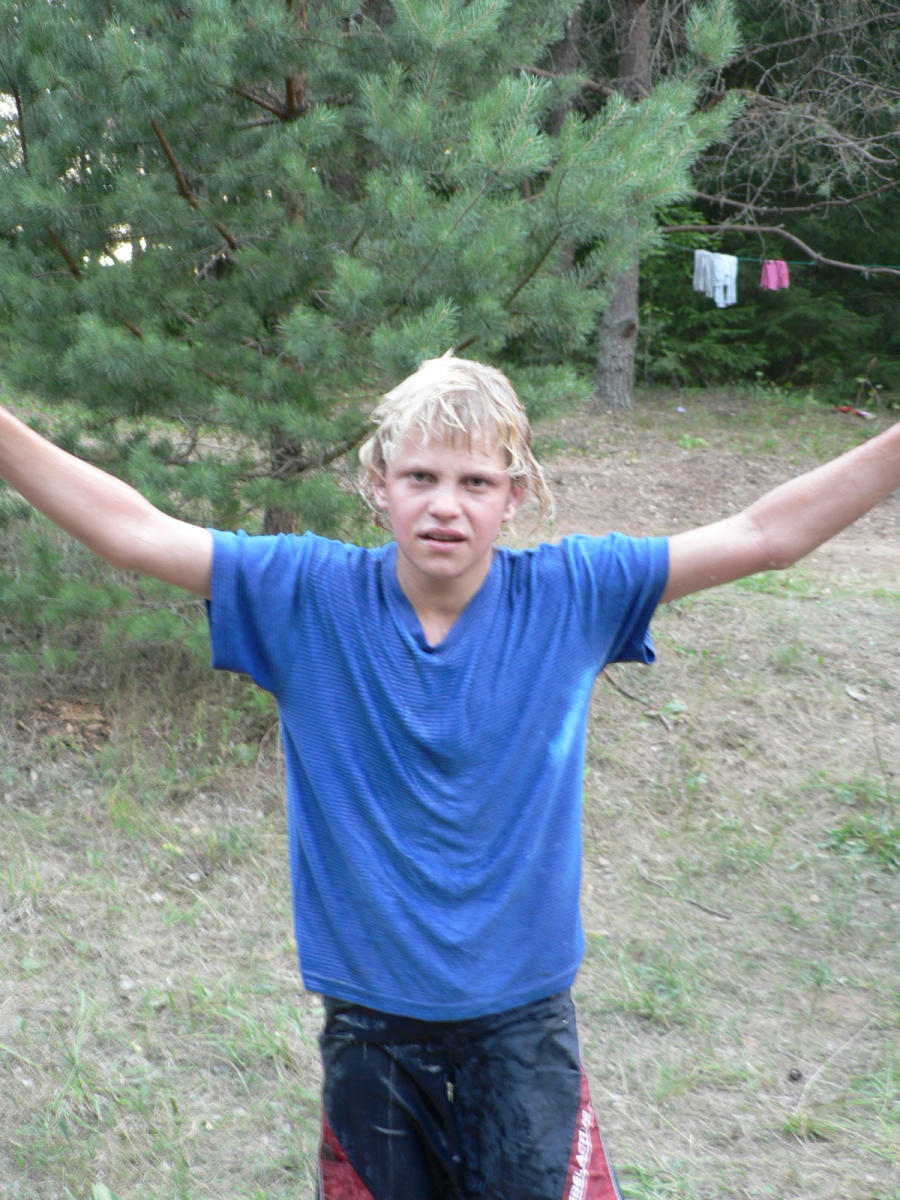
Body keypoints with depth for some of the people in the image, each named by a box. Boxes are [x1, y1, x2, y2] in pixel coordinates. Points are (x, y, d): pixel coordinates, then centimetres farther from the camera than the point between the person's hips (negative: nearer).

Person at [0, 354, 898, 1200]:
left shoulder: (571, 597, -8)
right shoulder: (308, 596, -8)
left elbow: (765, 534, -8)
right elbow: (131, 532, -10)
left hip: (522, 1013, 0)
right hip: (369, 1014, 1)